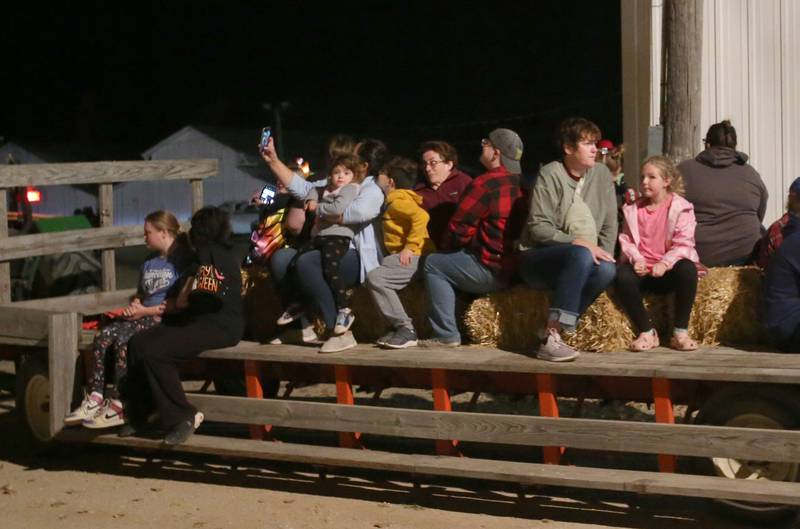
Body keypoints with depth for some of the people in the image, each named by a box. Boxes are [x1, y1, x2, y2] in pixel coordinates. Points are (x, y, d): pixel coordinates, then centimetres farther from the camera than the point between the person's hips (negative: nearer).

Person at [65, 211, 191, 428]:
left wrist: (146, 311, -10)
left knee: (122, 339, -29)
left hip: (166, 321, -8)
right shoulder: (148, 264, 23)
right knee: (103, 335, -18)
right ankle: (95, 399, -23)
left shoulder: (181, 261, -4)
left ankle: (117, 406, -27)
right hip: (143, 317, 8)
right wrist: (134, 307, 4)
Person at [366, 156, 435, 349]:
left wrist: (410, 247, -23)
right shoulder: (395, 201, 22)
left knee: (375, 277, -23)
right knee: (375, 277, 14)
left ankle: (406, 330, -20)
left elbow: (421, 216, -25)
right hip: (404, 257, 11)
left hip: (414, 257, -11)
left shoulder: (398, 201, -9)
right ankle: (399, 327, 9)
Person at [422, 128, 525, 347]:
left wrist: (449, 247, 11)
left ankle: (446, 335, 2)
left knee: (432, 264, 7)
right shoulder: (519, 184, 9)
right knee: (450, 262, 26)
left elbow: (459, 228, -12)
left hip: (491, 271, -9)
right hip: (515, 269, 9)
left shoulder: (485, 184, -17)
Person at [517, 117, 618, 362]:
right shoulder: (550, 175, -8)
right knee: (581, 255, -36)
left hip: (575, 260, 5)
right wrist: (579, 243, -23)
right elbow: (538, 228, -15)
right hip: (537, 259, -5)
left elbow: (609, 224, 8)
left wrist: (604, 252, -10)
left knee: (606, 270, -29)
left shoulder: (601, 173, 7)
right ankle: (551, 337, -37)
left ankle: (553, 330, -22)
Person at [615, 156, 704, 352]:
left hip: (668, 270, -2)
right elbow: (626, 240, 8)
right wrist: (636, 259, -13)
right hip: (642, 269, 2)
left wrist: (665, 264, -23)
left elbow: (683, 244, -8)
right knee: (622, 274, -32)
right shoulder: (633, 209, 15)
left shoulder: (680, 207, 2)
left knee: (688, 269, -36)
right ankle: (647, 332, -20)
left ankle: (680, 332, -24)